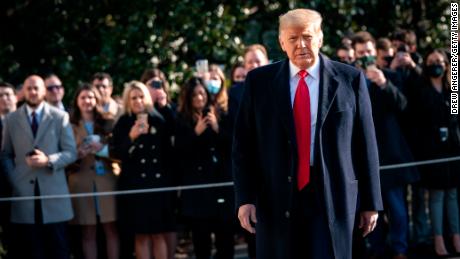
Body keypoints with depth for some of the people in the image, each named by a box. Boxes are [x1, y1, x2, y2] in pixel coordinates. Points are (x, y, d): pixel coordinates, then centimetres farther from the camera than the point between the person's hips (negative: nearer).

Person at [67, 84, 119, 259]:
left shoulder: (107, 123, 11)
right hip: (81, 181, -1)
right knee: (88, 232, 1)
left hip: (106, 180, 1)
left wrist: (102, 149, -11)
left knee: (111, 229, 0)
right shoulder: (70, 125, 6)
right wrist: (81, 152, -16)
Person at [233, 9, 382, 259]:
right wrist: (245, 198, -3)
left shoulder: (350, 79, 3)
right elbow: (243, 144, 5)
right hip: (275, 200, 1)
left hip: (332, 199, -1)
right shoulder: (259, 81, 6)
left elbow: (365, 144, 4)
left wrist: (370, 202, 3)